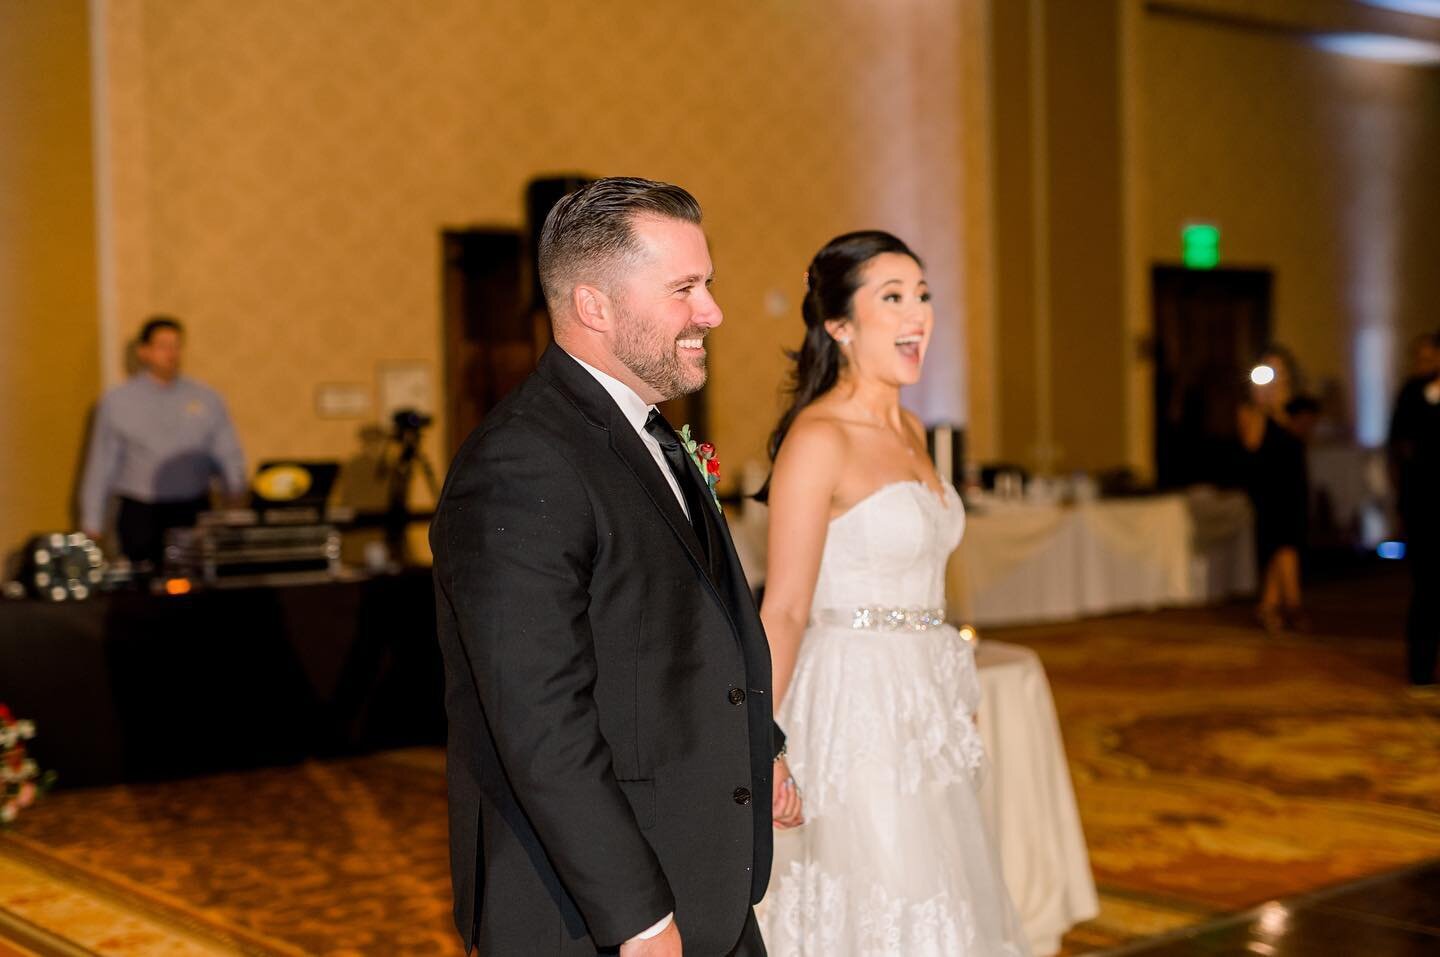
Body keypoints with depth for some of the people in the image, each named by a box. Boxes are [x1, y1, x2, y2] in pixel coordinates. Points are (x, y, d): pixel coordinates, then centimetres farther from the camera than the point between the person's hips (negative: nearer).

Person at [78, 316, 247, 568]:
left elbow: (228, 455, 8)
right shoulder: (116, 402, 4)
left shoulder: (207, 399, 8)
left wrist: (236, 486, -12)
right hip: (140, 516, -1)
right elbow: (101, 466, 6)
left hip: (194, 513, 1)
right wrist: (92, 525, 4)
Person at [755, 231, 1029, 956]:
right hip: (854, 703, -8)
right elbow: (784, 610, -15)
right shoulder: (818, 439, -14)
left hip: (921, 708, 8)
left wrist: (951, 698, 19)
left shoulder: (908, 432, 11)